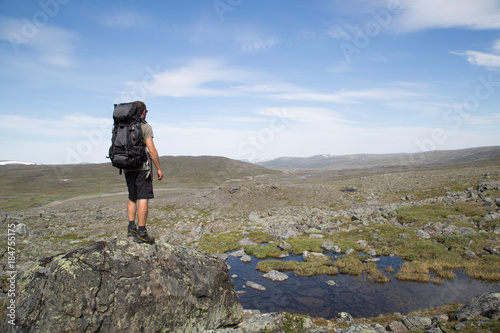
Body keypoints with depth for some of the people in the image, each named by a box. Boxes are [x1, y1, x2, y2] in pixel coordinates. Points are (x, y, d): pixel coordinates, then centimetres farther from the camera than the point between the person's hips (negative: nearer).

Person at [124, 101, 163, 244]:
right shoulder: (145, 126, -5)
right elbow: (151, 150, -12)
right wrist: (159, 168, -7)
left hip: (127, 168, 7)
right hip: (142, 167, -7)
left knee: (132, 198, 17)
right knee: (143, 198, -6)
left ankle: (131, 227, 9)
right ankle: (141, 232, -9)